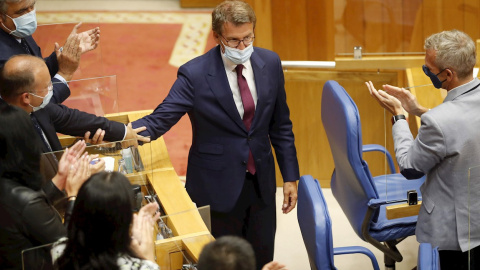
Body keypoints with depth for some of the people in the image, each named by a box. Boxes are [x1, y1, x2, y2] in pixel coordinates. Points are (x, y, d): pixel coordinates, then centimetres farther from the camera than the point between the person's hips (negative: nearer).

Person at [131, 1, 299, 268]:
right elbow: (160, 119, -20)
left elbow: (281, 125, 5)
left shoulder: (270, 63, -3)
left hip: (262, 183, 4)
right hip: (218, 186, -4)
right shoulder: (195, 74, -15)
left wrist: (290, 176, 6)